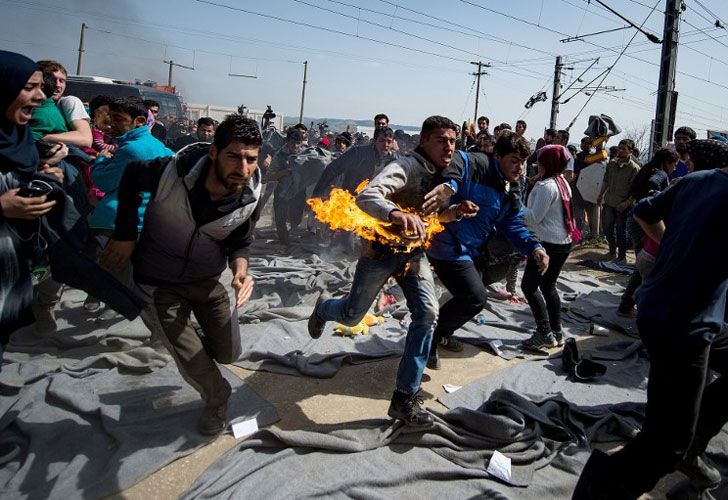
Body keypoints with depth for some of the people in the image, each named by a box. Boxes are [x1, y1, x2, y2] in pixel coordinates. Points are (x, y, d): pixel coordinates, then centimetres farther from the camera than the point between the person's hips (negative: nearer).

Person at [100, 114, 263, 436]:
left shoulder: (251, 196, -20)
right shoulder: (172, 170, -29)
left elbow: (239, 242, -5)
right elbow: (132, 178, -6)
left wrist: (241, 272, -27)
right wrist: (125, 235, -5)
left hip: (207, 278, 3)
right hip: (159, 279, -3)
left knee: (228, 354, 11)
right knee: (191, 364, -6)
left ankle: (190, 341, 46)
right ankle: (217, 399, 28)